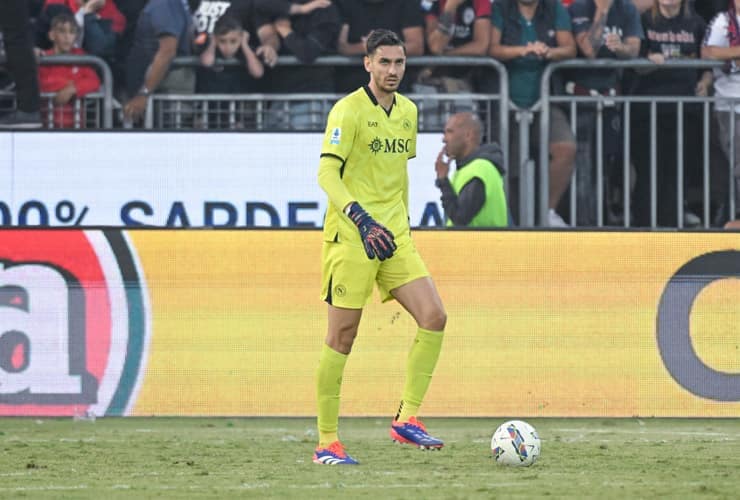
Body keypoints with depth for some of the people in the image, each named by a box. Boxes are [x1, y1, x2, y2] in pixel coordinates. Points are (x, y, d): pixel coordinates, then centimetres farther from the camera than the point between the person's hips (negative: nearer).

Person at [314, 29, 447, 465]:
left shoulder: (407, 111, 13)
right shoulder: (349, 110, -10)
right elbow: (327, 172, -18)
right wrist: (361, 217, -31)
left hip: (394, 237, 6)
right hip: (350, 236, -6)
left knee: (435, 317, -8)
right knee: (342, 336, -3)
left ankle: (407, 418, -2)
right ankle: (327, 442, 3)